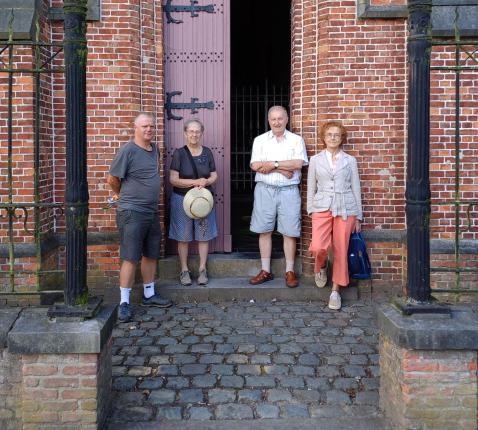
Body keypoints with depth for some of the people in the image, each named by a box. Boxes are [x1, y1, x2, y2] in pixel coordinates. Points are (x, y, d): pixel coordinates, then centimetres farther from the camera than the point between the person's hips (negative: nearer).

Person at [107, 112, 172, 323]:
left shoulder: (154, 149, 12)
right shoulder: (127, 151, -12)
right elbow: (112, 179, -7)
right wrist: (125, 196, 9)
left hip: (152, 211, 8)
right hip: (132, 212, -8)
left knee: (151, 255, 15)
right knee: (130, 258, -6)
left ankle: (149, 295, 28)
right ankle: (124, 302, 2)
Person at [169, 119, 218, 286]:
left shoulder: (207, 152, 5)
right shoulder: (179, 153, -5)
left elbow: (214, 175, 9)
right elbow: (173, 179, -10)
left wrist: (207, 182, -14)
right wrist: (195, 182, -19)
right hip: (182, 199, -3)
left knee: (204, 235, 6)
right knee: (183, 236, 4)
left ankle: (202, 270, 16)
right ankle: (184, 270, 15)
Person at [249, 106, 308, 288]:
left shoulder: (296, 140, 6)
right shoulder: (260, 140, 8)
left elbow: (298, 163, -10)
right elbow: (255, 166, -5)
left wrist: (273, 164, -11)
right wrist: (283, 169, -11)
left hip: (288, 191, -1)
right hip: (265, 190, 2)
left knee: (289, 232, 1)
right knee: (264, 231, 5)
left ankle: (290, 271, 11)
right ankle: (265, 271, 14)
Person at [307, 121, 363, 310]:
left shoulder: (350, 160, 8)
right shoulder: (315, 160, 9)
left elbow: (355, 188, 9)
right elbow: (311, 188, 12)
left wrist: (358, 217, 7)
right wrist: (310, 210, 4)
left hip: (345, 209, 1)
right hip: (322, 207, 0)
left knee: (341, 251, 0)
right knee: (318, 247, -17)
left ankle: (336, 290, 14)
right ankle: (321, 266, 19)